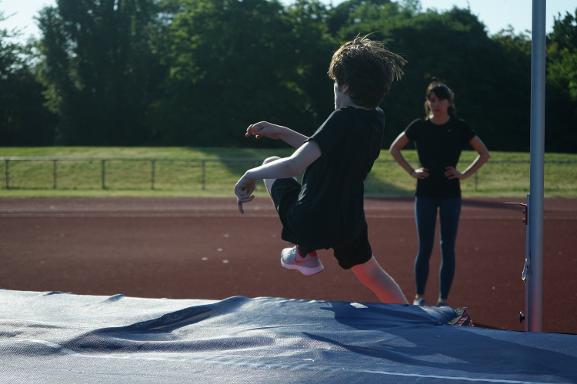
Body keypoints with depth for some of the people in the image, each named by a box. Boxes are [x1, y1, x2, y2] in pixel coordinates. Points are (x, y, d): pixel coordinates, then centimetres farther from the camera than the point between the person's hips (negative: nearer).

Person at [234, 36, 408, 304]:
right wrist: (281, 133, 14)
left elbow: (294, 165, -31)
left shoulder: (344, 119, -21)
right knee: (373, 275, 30)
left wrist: (250, 176, -18)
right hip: (348, 224, 7)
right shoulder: (376, 119, 2)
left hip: (308, 223, -6)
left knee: (272, 164, 18)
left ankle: (304, 254, 18)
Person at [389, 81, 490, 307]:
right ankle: (419, 296, 14)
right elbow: (394, 149, 10)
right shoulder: (419, 126, 1)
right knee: (425, 247, 2)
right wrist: (412, 171, 1)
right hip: (425, 193, 0)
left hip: (450, 194, 0)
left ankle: (443, 299, 10)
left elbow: (484, 154, 6)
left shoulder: (459, 127, 0)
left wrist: (464, 174, -3)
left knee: (448, 248, 2)